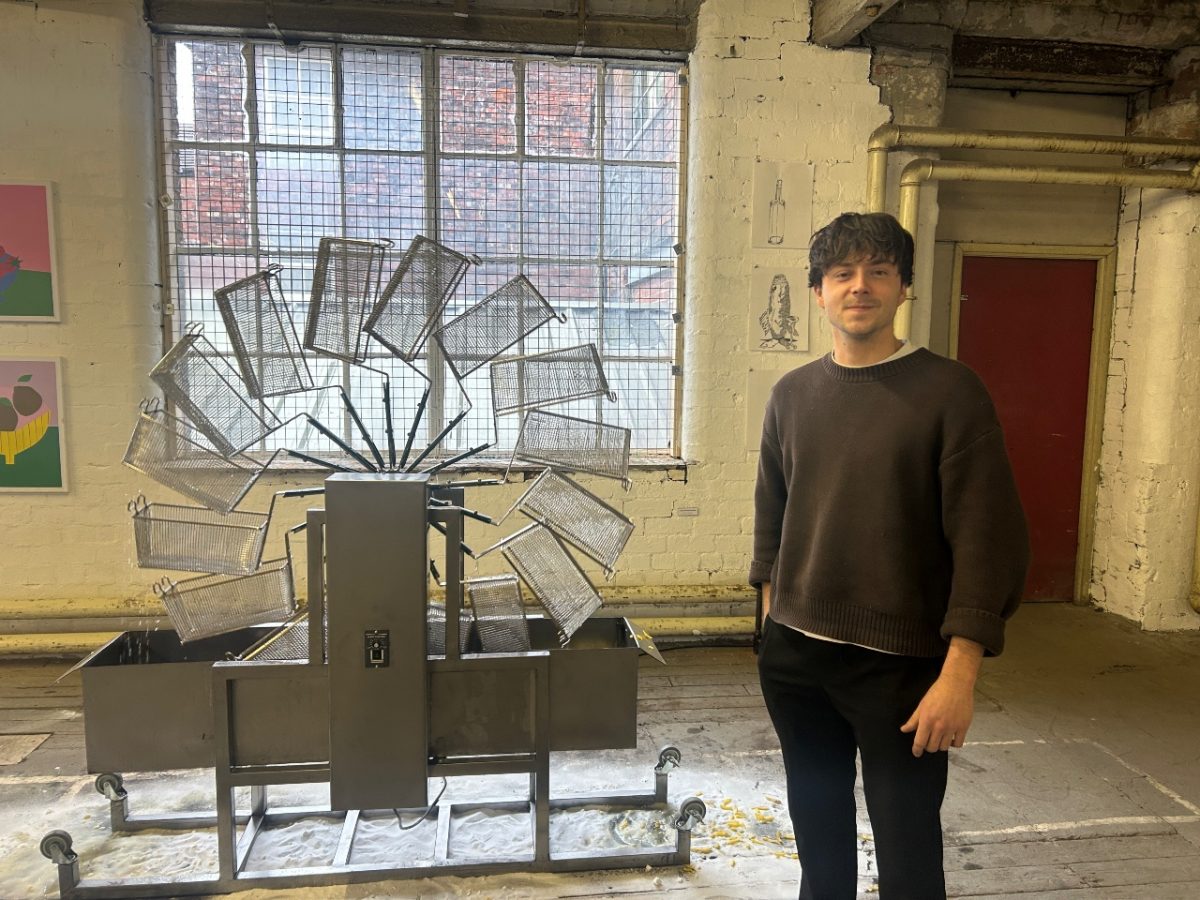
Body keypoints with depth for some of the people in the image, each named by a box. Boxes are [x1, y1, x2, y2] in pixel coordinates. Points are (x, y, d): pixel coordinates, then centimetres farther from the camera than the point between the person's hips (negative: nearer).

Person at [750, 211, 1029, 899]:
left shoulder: (950, 392, -10)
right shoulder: (792, 393, 4)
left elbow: (988, 539, -13)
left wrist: (959, 675, -17)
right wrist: (773, 620, 13)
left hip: (899, 664, -4)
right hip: (793, 654, 5)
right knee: (818, 827, 21)